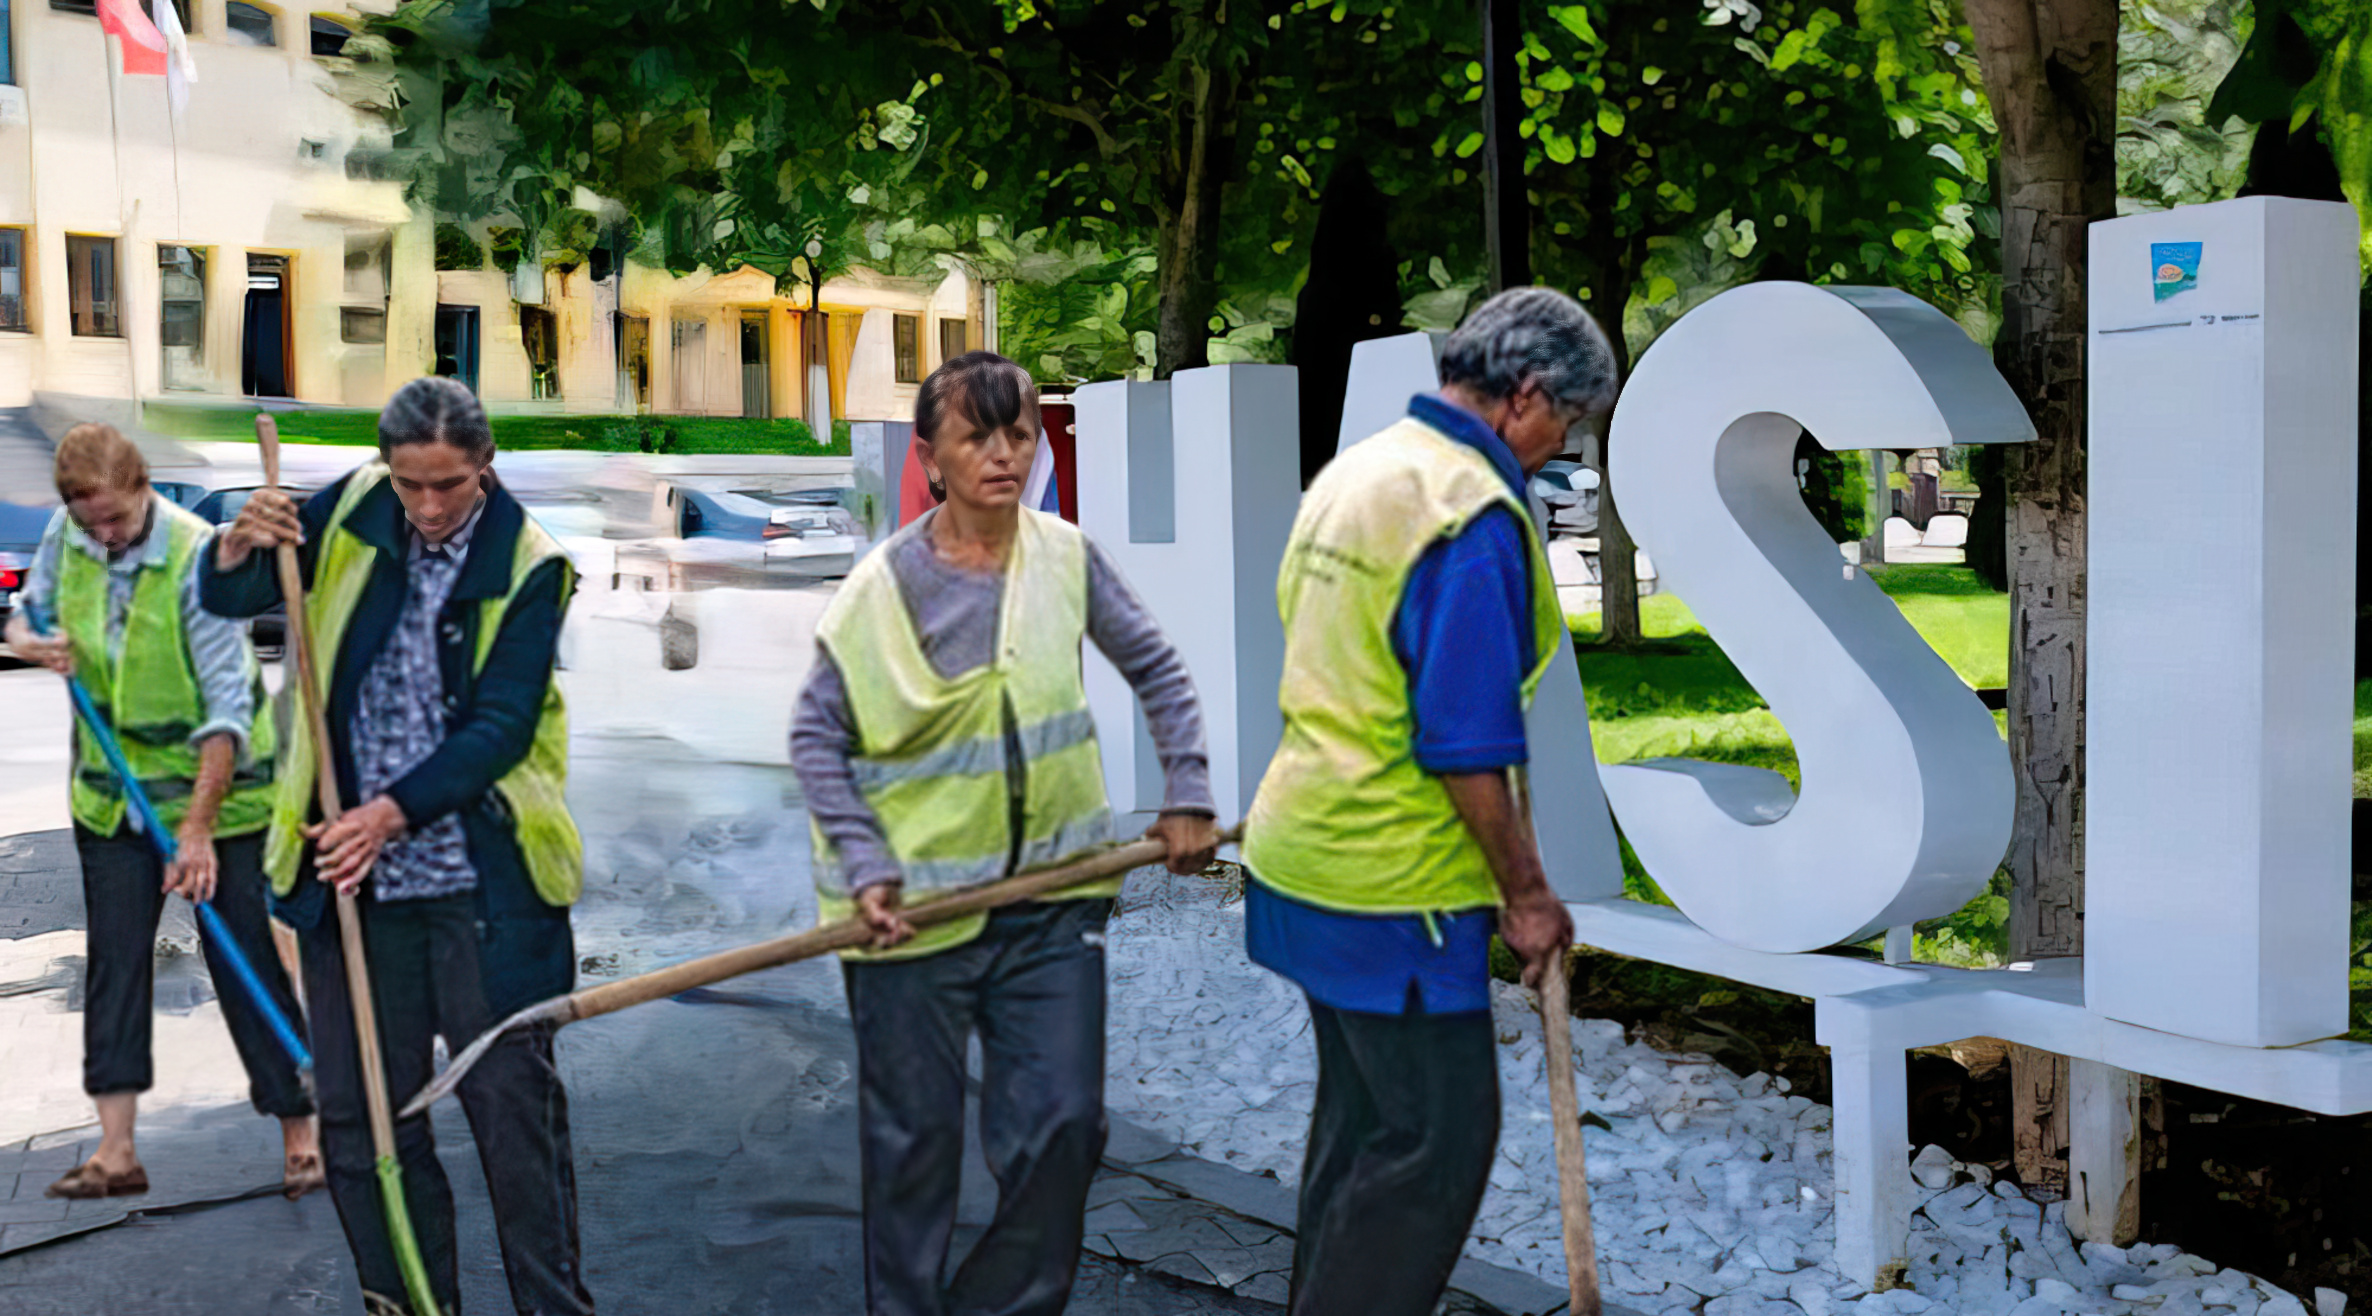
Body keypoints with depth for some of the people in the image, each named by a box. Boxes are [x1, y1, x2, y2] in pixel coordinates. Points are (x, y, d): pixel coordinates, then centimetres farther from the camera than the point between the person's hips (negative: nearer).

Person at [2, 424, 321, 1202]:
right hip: (109, 790, 6)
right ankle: (117, 1150, 10)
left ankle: (299, 1135, 8)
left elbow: (227, 706, -25)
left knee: (244, 961, -2)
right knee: (114, 960, 5)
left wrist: (198, 827, -28)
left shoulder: (198, 556, -23)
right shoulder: (66, 537, -3)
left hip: (214, 788, -6)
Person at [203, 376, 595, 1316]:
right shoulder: (353, 511, 1)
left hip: (482, 884, -3)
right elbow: (231, 603, 8)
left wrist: (395, 810, -24)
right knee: (358, 1112, 10)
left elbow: (502, 725, -14)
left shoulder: (527, 565, -9)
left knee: (514, 1104, 3)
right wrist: (238, 551, -15)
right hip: (351, 875, 4)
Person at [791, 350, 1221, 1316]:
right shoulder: (885, 583, -9)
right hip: (915, 904, -2)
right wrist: (866, 867, -13)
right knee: (913, 1142, 9)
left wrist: (1187, 797, 6)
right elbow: (815, 733, -5)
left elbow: (1156, 670, 11)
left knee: (1062, 1128, 3)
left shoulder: (1065, 556, -1)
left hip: (1051, 894, 3)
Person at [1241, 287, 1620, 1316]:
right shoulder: (1473, 514, -19)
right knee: (1440, 1134, 1)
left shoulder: (1352, 470, 10)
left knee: (1360, 1116, 20)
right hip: (1391, 886, -10)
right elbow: (1468, 749, -21)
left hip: (1306, 852, 10)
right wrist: (1525, 893, -11)